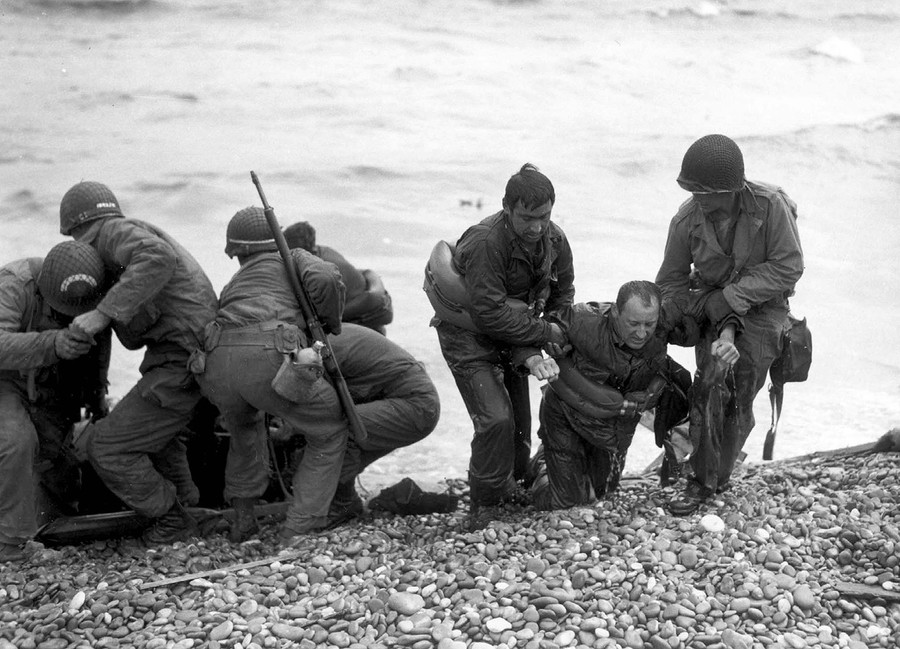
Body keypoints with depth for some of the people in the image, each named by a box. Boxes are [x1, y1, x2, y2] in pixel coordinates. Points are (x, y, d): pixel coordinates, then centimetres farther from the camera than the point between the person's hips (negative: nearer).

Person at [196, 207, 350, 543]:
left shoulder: (232, 289, 40)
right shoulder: (293, 258, 27)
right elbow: (324, 279, 5)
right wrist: (333, 322, 24)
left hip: (218, 365, 5)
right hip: (270, 361, -5)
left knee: (246, 426, 38)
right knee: (330, 434, 18)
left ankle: (243, 518, 32)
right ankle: (298, 529, 8)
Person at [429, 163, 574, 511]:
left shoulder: (555, 239, -11)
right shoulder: (486, 243, -32)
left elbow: (562, 296, 1)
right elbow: (489, 313, -31)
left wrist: (528, 356, -9)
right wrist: (546, 333, -27)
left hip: (512, 336, 7)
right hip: (468, 334, -7)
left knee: (519, 423, 10)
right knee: (495, 420, -18)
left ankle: (512, 492, 30)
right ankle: (488, 508, -2)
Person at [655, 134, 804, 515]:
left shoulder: (770, 206, -23)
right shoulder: (687, 220, -15)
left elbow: (788, 266, -17)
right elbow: (670, 282, -3)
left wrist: (732, 296, -22)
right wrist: (720, 320, -13)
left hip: (762, 309, -1)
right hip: (713, 308, 1)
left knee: (739, 401, -2)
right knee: (711, 385, -18)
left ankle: (719, 476, 18)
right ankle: (702, 480, -5)